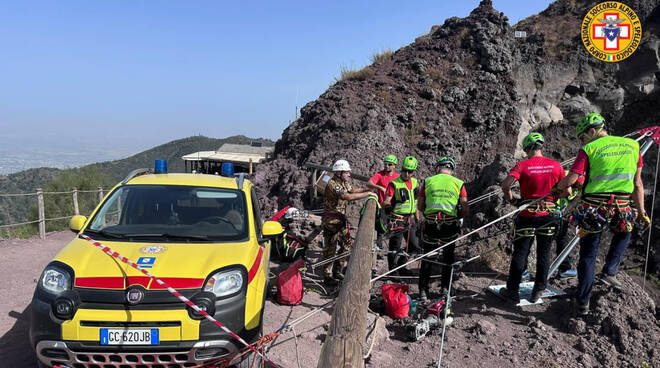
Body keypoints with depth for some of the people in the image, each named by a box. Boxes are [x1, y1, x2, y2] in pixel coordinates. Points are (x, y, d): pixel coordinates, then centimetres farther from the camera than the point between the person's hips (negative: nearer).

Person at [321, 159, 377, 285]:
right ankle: (327, 276, 11)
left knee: (346, 245, 13)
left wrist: (366, 189, 6)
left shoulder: (343, 182, 5)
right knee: (330, 248, -1)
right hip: (331, 221, -9)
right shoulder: (332, 184, -24)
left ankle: (337, 271, 26)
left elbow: (352, 190, 23)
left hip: (341, 218, 9)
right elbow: (348, 197, -35)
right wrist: (368, 194, -28)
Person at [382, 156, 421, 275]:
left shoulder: (415, 183, 8)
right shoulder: (394, 184, -12)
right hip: (397, 220, -6)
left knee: (414, 247, 11)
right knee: (395, 248, 1)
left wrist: (417, 218, 17)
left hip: (410, 219, 6)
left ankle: (400, 264, 31)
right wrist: (387, 206, -40)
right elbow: (386, 201, -17)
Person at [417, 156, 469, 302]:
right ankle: (445, 289, 24)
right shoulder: (459, 183, 6)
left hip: (430, 224, 0)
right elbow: (466, 210, 2)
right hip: (450, 227, 0)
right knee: (448, 257, 21)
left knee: (427, 259, 13)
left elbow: (420, 206, 8)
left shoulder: (428, 181, 7)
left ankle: (423, 292, 12)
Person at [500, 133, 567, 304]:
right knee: (544, 254, 14)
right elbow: (567, 192, 3)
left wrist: (512, 200, -4)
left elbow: (505, 185, -22)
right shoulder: (556, 165, -1)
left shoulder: (523, 165, -10)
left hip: (528, 215, -2)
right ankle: (538, 291, 22)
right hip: (549, 214, 3)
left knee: (520, 254, 6)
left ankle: (513, 291, 12)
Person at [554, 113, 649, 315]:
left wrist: (556, 187, 10)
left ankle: (582, 302, 15)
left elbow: (570, 180, -11)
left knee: (588, 256, 10)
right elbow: (637, 184, 10)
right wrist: (641, 211, 18)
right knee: (624, 233, 37)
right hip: (621, 209, 3)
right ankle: (610, 271, 25)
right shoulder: (632, 145, 7)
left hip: (593, 210, -3)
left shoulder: (589, 150, -5)